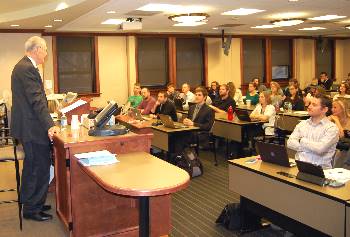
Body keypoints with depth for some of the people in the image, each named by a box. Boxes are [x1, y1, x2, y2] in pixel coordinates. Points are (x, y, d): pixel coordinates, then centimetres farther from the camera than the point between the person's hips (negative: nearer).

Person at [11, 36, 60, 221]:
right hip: (32, 128, -11)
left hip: (28, 126, 11)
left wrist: (47, 123, 23)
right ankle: (32, 209, 11)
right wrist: (49, 125, -26)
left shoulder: (23, 66, 15)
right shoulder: (27, 69, -18)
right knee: (40, 167, -1)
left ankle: (30, 204, 33)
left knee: (32, 167, 20)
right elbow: (37, 99, -24)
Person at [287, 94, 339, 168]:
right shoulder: (302, 123, 13)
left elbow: (320, 149, -16)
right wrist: (312, 147, -8)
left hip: (319, 168, -4)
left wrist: (302, 140, -2)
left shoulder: (331, 128, -2)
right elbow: (290, 143, 2)